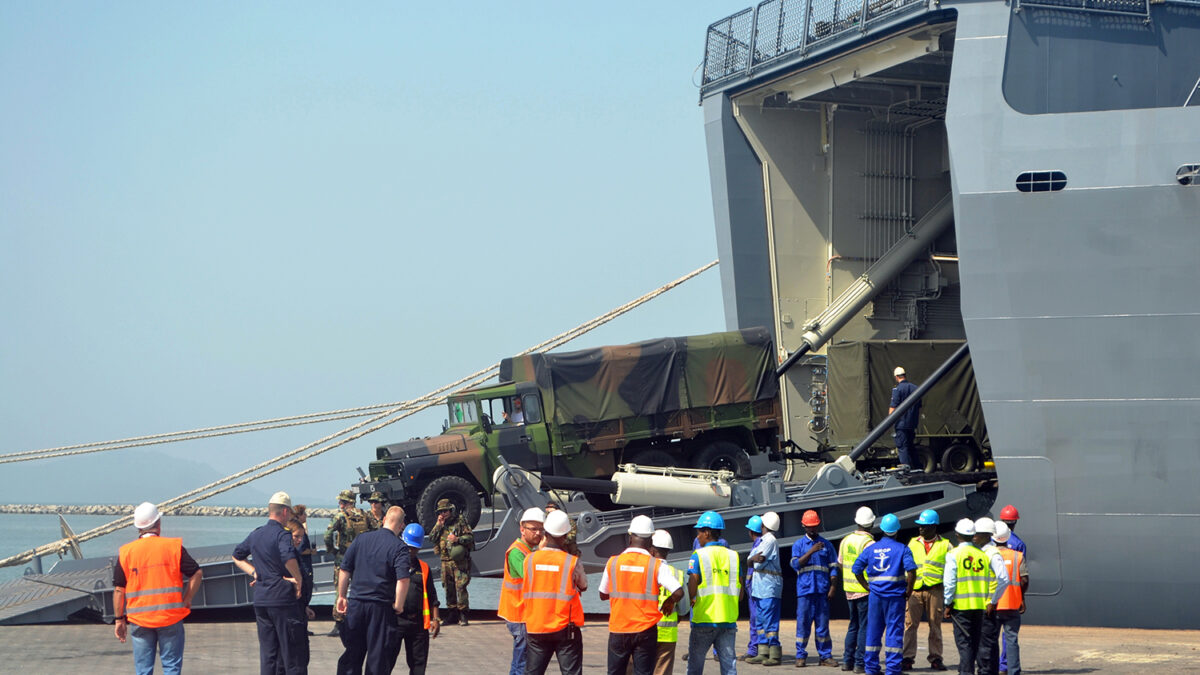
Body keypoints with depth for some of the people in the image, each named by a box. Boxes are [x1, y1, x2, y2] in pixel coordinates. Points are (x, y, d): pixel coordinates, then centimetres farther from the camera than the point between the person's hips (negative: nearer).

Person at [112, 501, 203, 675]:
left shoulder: (126, 552, 1)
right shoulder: (173, 546, -3)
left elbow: (119, 589, 2)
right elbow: (197, 573, -5)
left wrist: (119, 619, 9)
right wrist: (186, 600, 5)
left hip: (139, 620, 1)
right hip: (170, 617, -1)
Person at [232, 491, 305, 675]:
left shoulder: (255, 534, 11)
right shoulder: (282, 534, -13)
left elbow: (237, 556, 23)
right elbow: (288, 558, -31)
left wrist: (254, 573, 13)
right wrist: (298, 580, -16)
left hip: (260, 600, 7)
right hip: (282, 599, -7)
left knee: (267, 651, 11)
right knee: (292, 653, -1)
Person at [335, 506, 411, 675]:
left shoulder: (361, 539, 5)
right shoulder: (399, 547, -9)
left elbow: (344, 570, 7)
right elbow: (403, 579, -20)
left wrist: (342, 596, 16)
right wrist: (398, 605, -9)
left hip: (355, 604, 4)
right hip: (381, 607, -4)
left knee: (352, 654, 13)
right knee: (378, 655, 6)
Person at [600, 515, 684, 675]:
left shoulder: (613, 562, -2)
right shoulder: (656, 565, -8)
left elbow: (603, 595, 8)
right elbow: (678, 592, -15)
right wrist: (668, 602, 6)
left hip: (618, 630, 2)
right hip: (645, 631, -2)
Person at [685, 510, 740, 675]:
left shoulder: (698, 556, -6)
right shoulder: (732, 556, 7)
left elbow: (691, 591, -13)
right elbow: (740, 594, 6)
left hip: (704, 620, -3)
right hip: (728, 620, 3)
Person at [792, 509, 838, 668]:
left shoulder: (826, 544, 12)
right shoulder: (798, 544, 10)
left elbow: (833, 567, 10)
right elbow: (795, 564, -5)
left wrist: (832, 587, -1)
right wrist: (811, 551, -15)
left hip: (822, 590, 1)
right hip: (804, 589, -1)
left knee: (823, 623, 2)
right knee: (803, 623, -3)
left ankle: (825, 656, 6)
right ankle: (801, 656, 3)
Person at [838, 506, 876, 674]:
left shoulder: (846, 540, 6)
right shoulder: (869, 543, -16)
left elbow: (840, 563, 16)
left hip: (849, 590, 7)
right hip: (866, 590, -7)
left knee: (853, 626, 17)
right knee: (865, 627, -1)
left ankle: (848, 660, 17)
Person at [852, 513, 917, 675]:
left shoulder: (871, 548, 6)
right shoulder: (902, 549, -5)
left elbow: (856, 569, 5)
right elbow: (911, 570, -18)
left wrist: (867, 586, 10)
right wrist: (908, 590, -7)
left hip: (875, 595, 3)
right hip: (895, 595, -3)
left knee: (873, 630, 11)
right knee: (894, 630, 0)